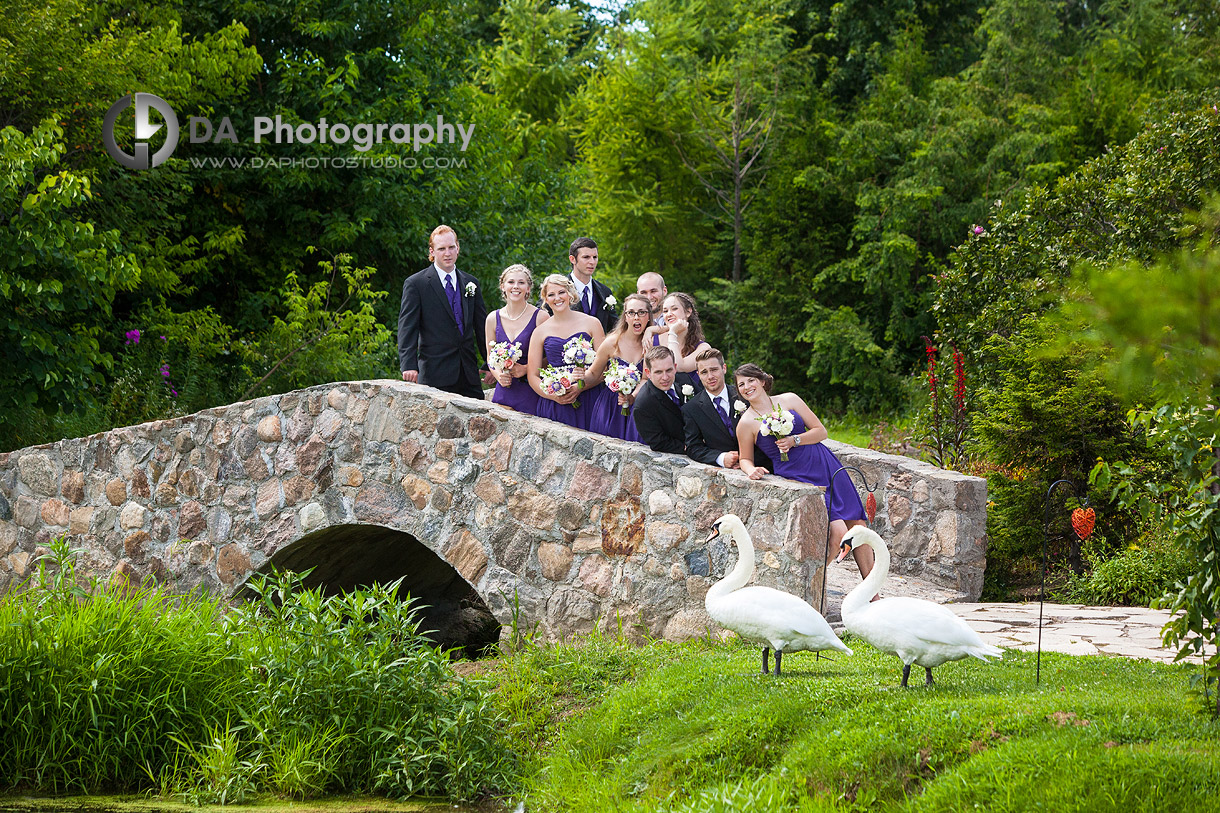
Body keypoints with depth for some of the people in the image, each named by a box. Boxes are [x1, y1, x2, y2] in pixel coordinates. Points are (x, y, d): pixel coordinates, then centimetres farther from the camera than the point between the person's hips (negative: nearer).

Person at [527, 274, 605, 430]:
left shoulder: (591, 323, 6)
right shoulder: (541, 332, 9)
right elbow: (532, 375, 9)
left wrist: (580, 387, -13)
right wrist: (552, 395, -9)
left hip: (586, 402, -1)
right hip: (553, 405, 1)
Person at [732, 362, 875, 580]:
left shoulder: (789, 400, 4)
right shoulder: (746, 423, -2)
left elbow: (821, 431, 4)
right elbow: (745, 458, 9)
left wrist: (794, 440, -12)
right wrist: (751, 470, -14)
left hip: (825, 466, 4)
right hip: (796, 478, -4)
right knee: (837, 533, -21)